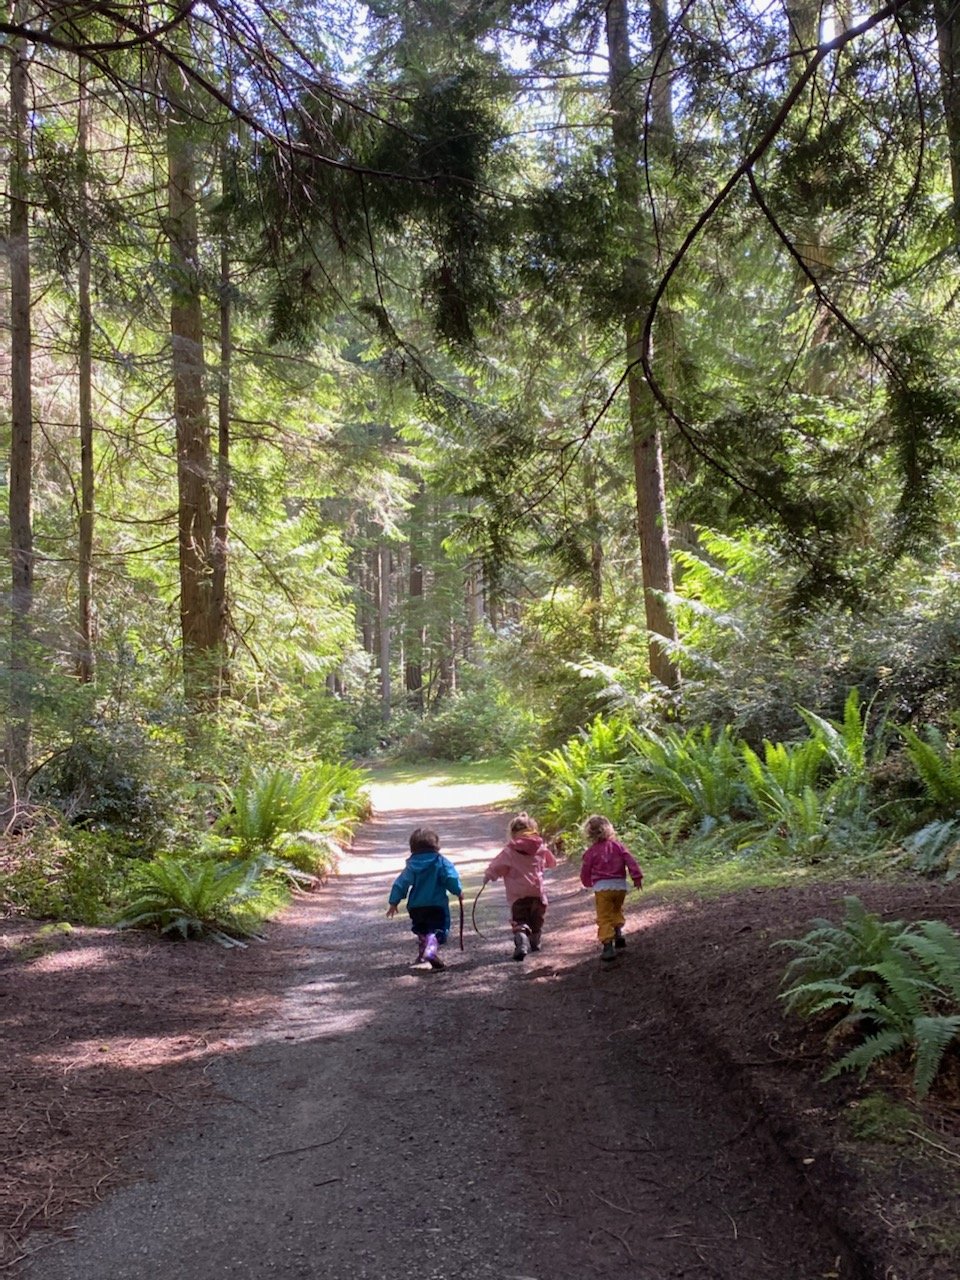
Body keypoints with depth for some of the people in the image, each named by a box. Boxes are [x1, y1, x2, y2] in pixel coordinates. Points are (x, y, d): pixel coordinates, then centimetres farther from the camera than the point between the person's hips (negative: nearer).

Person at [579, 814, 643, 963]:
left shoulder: (591, 851, -3)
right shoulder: (617, 845, 3)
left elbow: (585, 871, 5)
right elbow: (630, 860, -5)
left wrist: (588, 884, 25)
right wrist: (637, 877, -2)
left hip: (602, 887, -3)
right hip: (620, 885, 3)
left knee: (604, 917, -1)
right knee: (616, 910, 28)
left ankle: (608, 946, -11)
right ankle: (618, 932, 11)